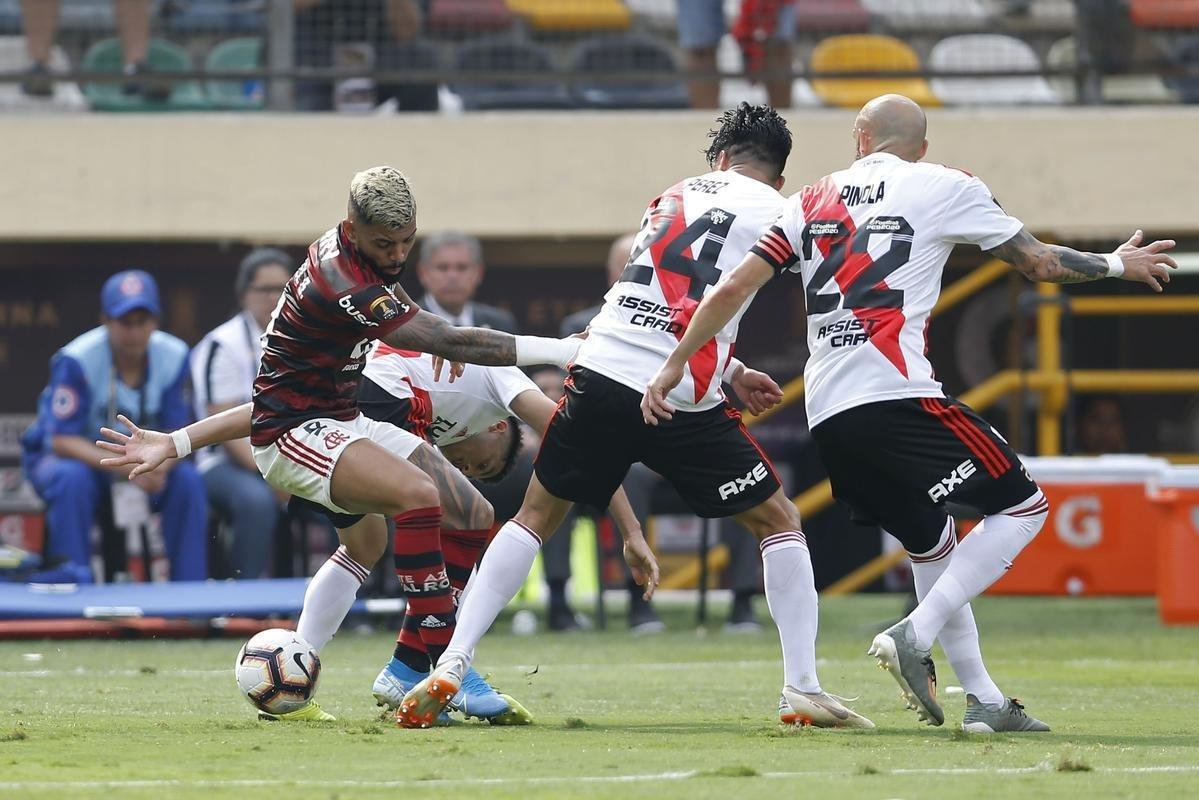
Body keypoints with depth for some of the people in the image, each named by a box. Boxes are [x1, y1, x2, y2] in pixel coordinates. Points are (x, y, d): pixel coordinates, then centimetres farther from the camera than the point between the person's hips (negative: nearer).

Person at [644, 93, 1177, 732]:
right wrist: (1116, 265, 33)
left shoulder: (810, 202, 19)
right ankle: (913, 637, -11)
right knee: (1022, 507, 3)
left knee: (931, 543, 21)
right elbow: (1039, 263, 16)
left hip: (825, 415, 6)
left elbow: (733, 289, 12)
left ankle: (983, 699, 16)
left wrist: (672, 368, 19)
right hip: (896, 394, -6)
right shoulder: (944, 188, 8)